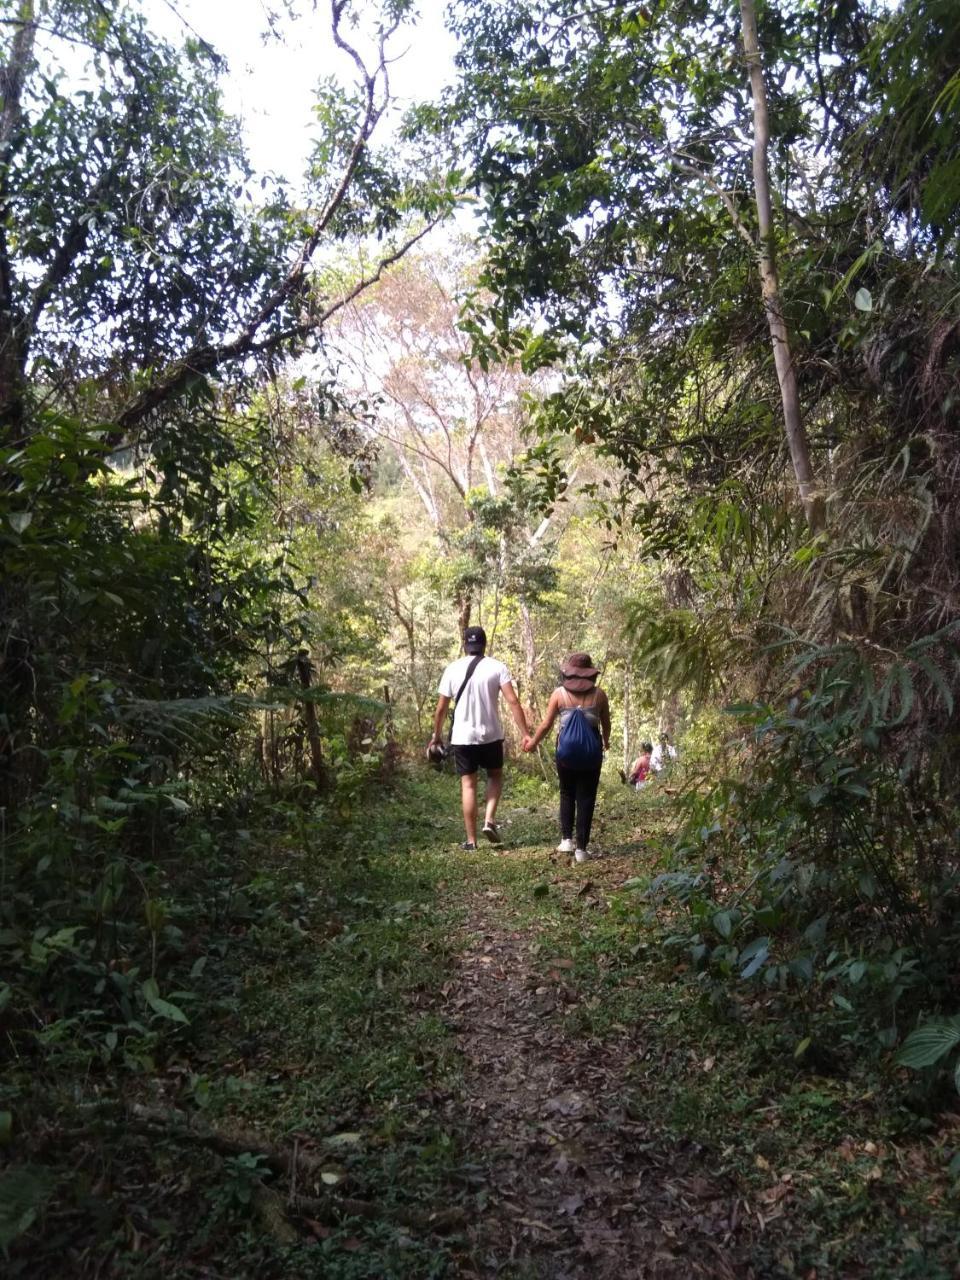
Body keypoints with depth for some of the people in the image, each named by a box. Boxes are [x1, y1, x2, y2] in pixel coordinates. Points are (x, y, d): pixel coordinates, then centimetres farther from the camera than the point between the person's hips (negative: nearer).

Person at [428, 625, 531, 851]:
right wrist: (526, 734, -9)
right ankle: (489, 820, 3)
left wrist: (436, 736, 16)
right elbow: (513, 701, -12)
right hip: (491, 735, 0)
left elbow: (441, 708, 3)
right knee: (495, 776, 22)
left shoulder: (452, 670, 0)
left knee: (468, 785, 7)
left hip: (462, 737, 0)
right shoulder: (497, 667, -4)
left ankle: (471, 840, 8)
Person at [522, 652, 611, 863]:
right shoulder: (599, 694, -1)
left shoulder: (559, 693, -3)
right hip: (591, 753, 0)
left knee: (567, 795, 19)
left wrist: (533, 741, 17)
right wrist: (605, 742, 31)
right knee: (586, 799, 5)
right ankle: (581, 848, 5)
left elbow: (546, 724, 0)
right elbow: (606, 724, 10)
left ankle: (566, 839, 13)